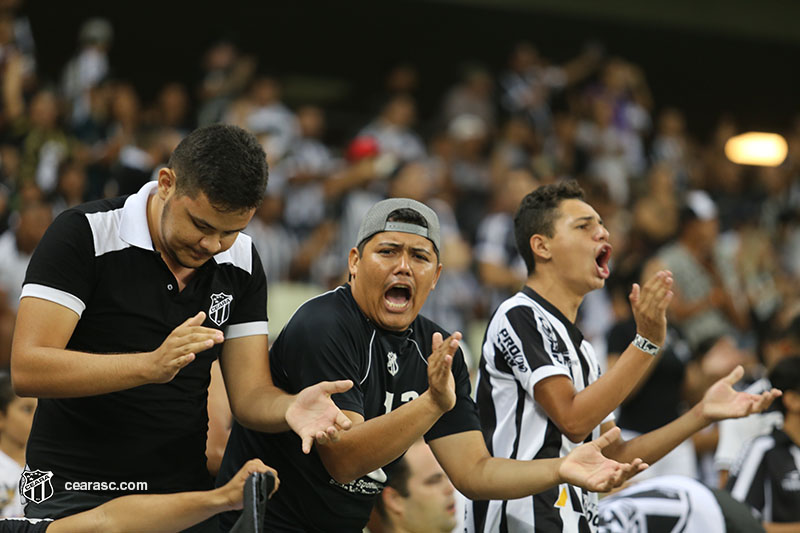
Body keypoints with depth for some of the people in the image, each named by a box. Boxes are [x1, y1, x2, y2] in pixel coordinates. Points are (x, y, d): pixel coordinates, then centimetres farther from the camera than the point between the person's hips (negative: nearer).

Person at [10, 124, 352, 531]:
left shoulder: (241, 262, 2)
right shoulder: (85, 234, -14)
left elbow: (250, 395, 0)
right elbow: (26, 370, -23)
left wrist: (290, 408, -24)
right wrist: (152, 365, -35)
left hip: (184, 495, 5)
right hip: (75, 496, -4)